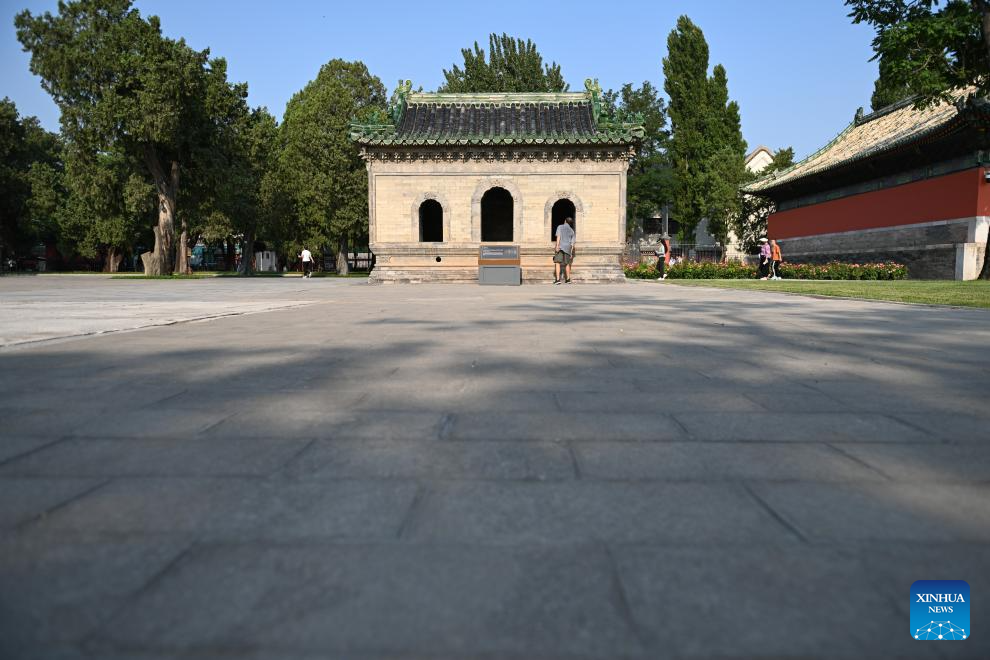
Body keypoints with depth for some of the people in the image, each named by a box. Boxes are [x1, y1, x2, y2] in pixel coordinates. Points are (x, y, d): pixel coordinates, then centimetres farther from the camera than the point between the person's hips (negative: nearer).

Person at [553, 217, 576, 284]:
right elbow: (572, 243, 14)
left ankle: (558, 279, -22)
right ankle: (568, 279, 24)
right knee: (567, 263, 16)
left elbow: (558, 236, -7)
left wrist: (557, 245, -15)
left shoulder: (560, 227, 8)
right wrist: (571, 253, 15)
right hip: (568, 248, 4)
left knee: (557, 262, -9)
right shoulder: (572, 231, 19)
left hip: (560, 246, -4)